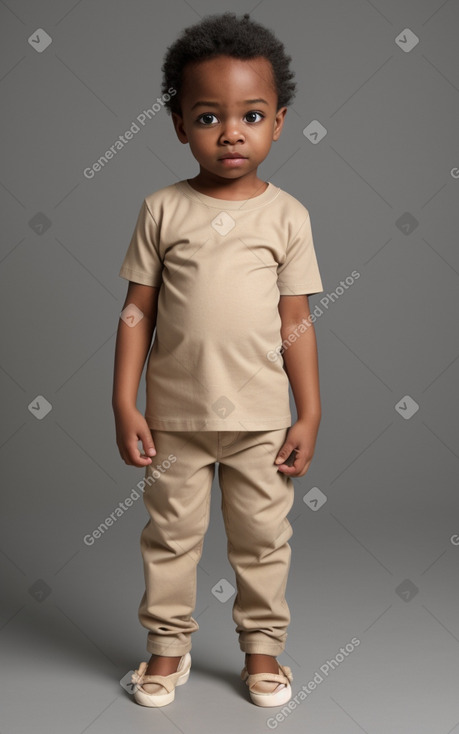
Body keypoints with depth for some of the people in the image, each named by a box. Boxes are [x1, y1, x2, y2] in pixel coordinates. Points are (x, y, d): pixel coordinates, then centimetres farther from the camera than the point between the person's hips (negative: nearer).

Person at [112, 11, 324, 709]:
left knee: (263, 538, 13)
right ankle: (168, 645, 33)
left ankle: (262, 646, 33)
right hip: (175, 414, 0)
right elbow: (138, 309, -1)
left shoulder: (287, 214, -3)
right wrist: (124, 404, -5)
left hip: (260, 415, 0)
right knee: (171, 534, 13)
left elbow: (296, 322, -1)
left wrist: (309, 414, -1)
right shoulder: (163, 209, -4)